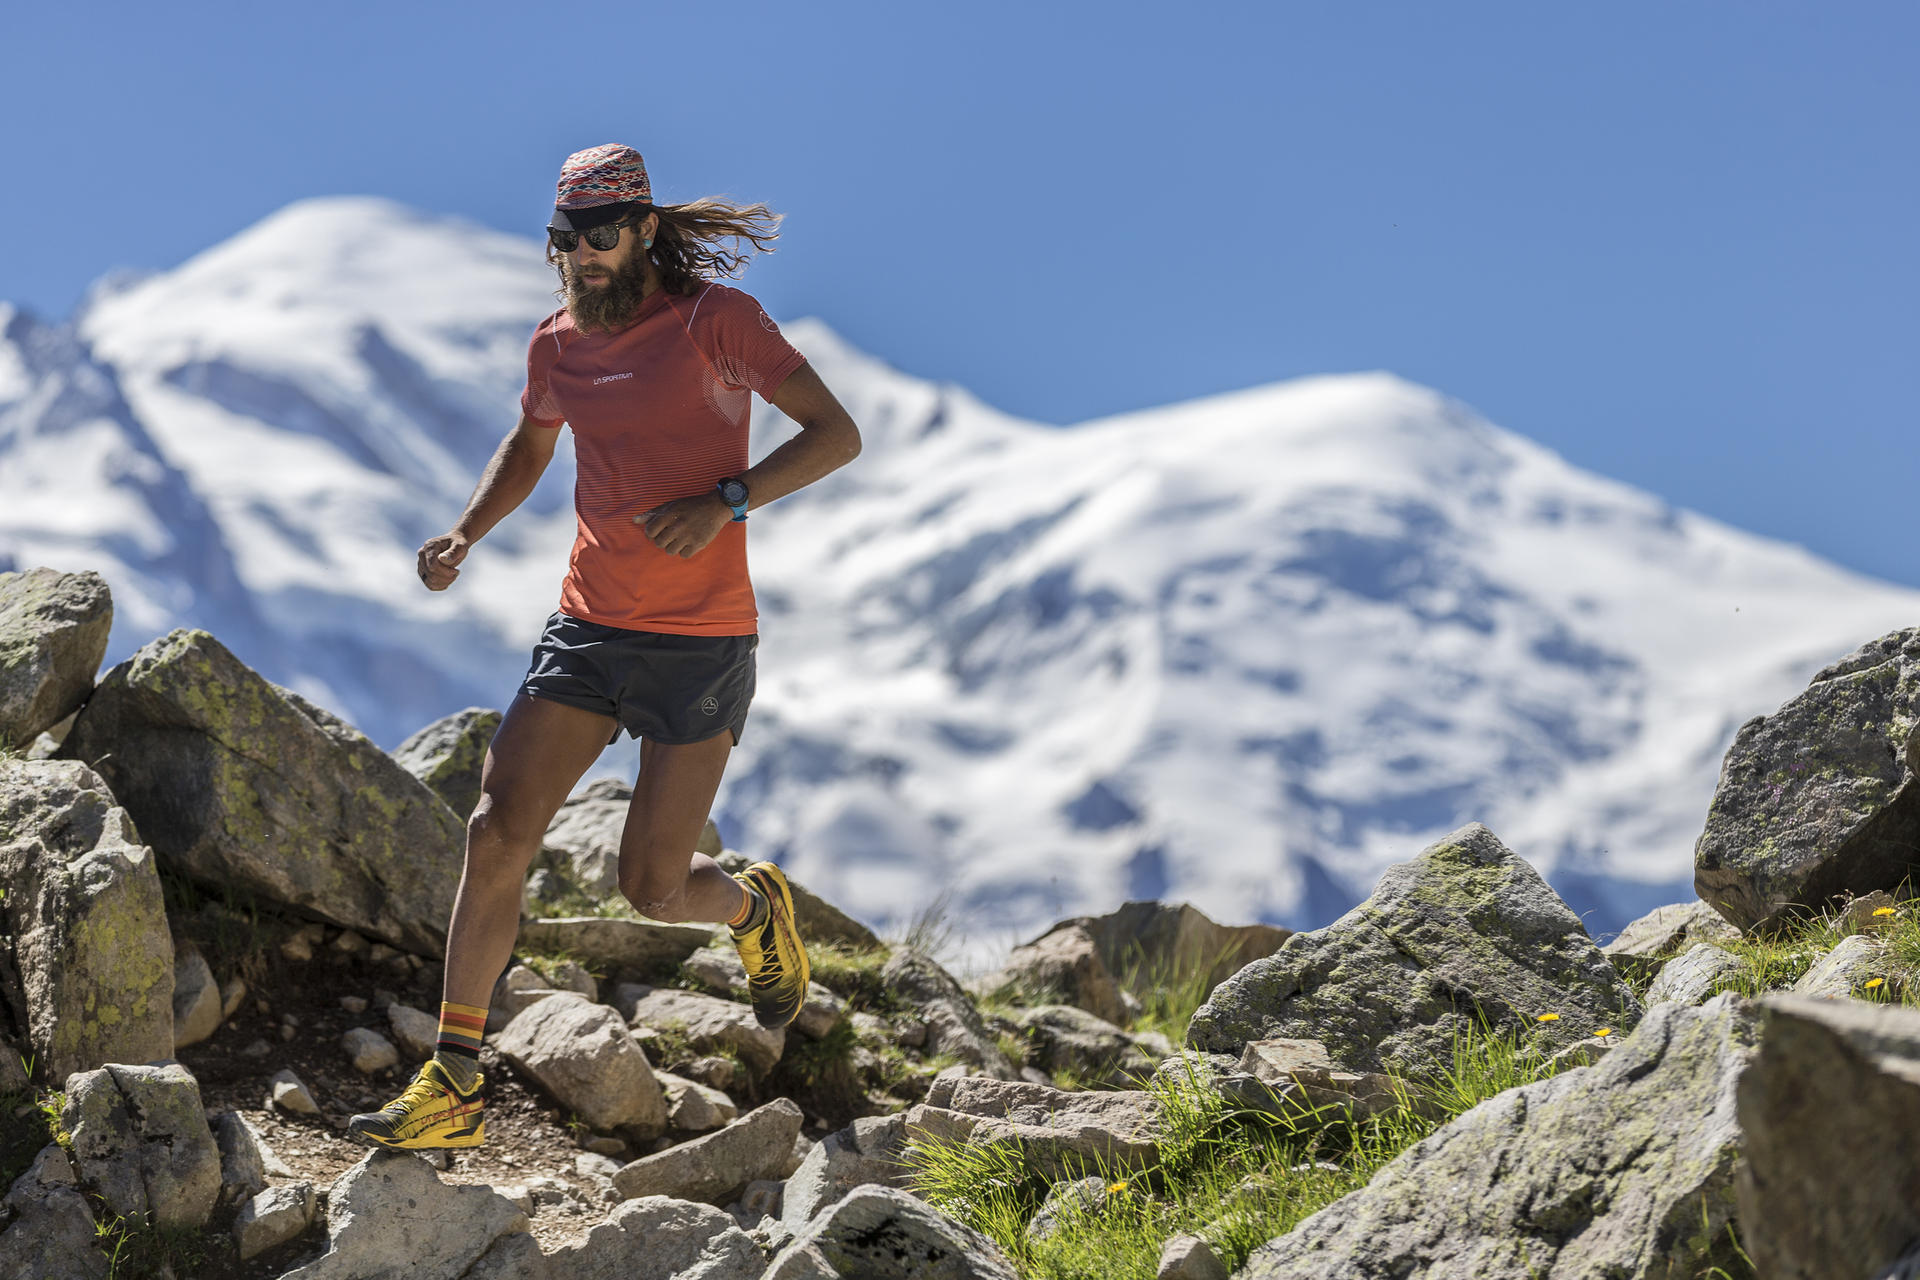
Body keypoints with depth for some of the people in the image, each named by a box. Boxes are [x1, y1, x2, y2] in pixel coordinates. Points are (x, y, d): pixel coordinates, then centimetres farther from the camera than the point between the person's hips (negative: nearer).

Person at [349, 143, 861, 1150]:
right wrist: (465, 533, 11)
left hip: (701, 641, -5)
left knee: (653, 890, -3)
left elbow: (835, 433, -12)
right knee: (496, 832, -9)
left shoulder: (714, 319, -9)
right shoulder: (558, 345, 8)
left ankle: (755, 909, 34)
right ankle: (452, 1088, -4)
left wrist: (727, 500, -26)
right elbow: (529, 443, 28)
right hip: (588, 626, 5)